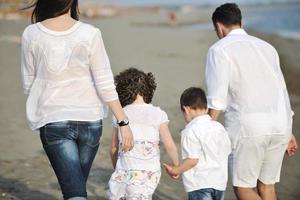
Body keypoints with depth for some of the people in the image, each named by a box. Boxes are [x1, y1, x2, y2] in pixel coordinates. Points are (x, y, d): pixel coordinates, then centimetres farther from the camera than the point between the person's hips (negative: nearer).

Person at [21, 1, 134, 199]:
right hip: (89, 119, 1)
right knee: (79, 182, 22)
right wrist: (123, 122, -3)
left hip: (53, 121, -1)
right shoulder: (89, 34, -10)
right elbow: (105, 85, -9)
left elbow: (28, 84, 3)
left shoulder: (31, 35, -7)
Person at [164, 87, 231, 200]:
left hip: (200, 185, -7)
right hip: (220, 182, 7)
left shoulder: (191, 131, -15)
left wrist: (175, 171, -7)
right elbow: (227, 151, 13)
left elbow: (193, 159, -19)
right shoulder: (219, 127, 8)